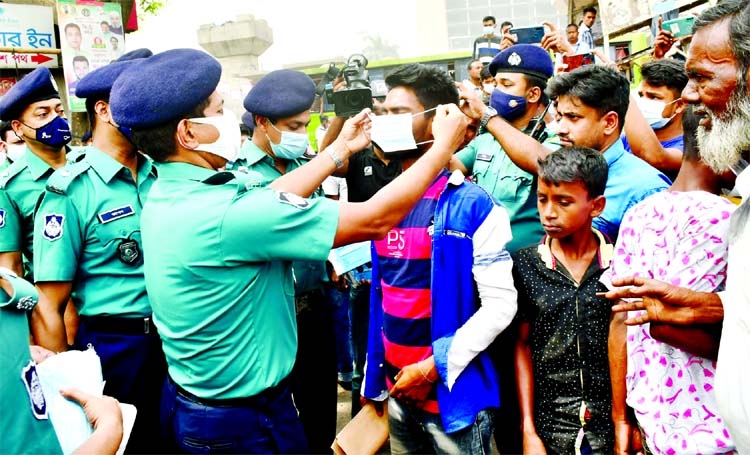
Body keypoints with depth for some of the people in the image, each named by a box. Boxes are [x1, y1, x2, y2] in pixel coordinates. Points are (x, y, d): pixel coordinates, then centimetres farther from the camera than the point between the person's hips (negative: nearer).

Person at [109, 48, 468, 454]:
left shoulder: (165, 194, -3)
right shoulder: (226, 213, -30)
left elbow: (268, 200, 8)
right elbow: (375, 219, -25)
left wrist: (341, 148, 15)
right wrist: (442, 148, -12)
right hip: (246, 419, -8)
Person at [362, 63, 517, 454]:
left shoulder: (472, 206, -12)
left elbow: (500, 304, -16)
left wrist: (436, 367, -17)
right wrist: (376, 377, 12)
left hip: (453, 393, -5)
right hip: (397, 392, 6)